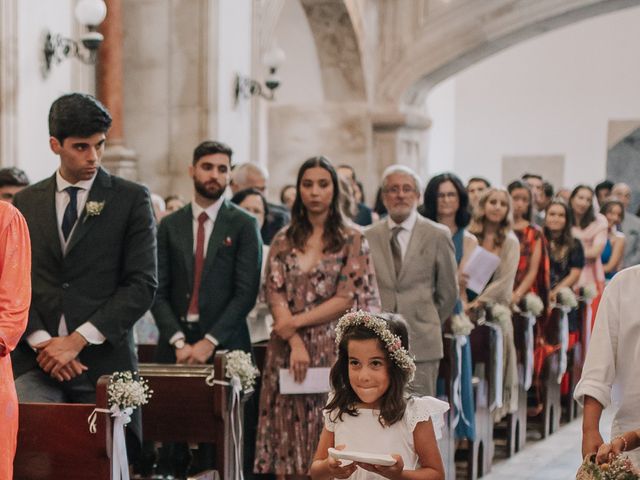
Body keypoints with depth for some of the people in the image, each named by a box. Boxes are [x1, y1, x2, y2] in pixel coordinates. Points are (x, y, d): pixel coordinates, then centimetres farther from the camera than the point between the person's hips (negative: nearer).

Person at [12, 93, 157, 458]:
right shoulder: (27, 202, 13)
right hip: (37, 361, 2)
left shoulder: (132, 199, 3)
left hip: (103, 362, -1)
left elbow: (143, 284, -4)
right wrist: (41, 341, -8)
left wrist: (78, 340, -10)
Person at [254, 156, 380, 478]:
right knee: (292, 432, 1)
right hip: (288, 349, 2)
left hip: (334, 349, -2)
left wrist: (297, 321, -10)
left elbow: (347, 298, -5)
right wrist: (295, 342, -12)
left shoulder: (352, 240, 3)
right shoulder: (283, 241, 9)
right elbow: (275, 295, 1)